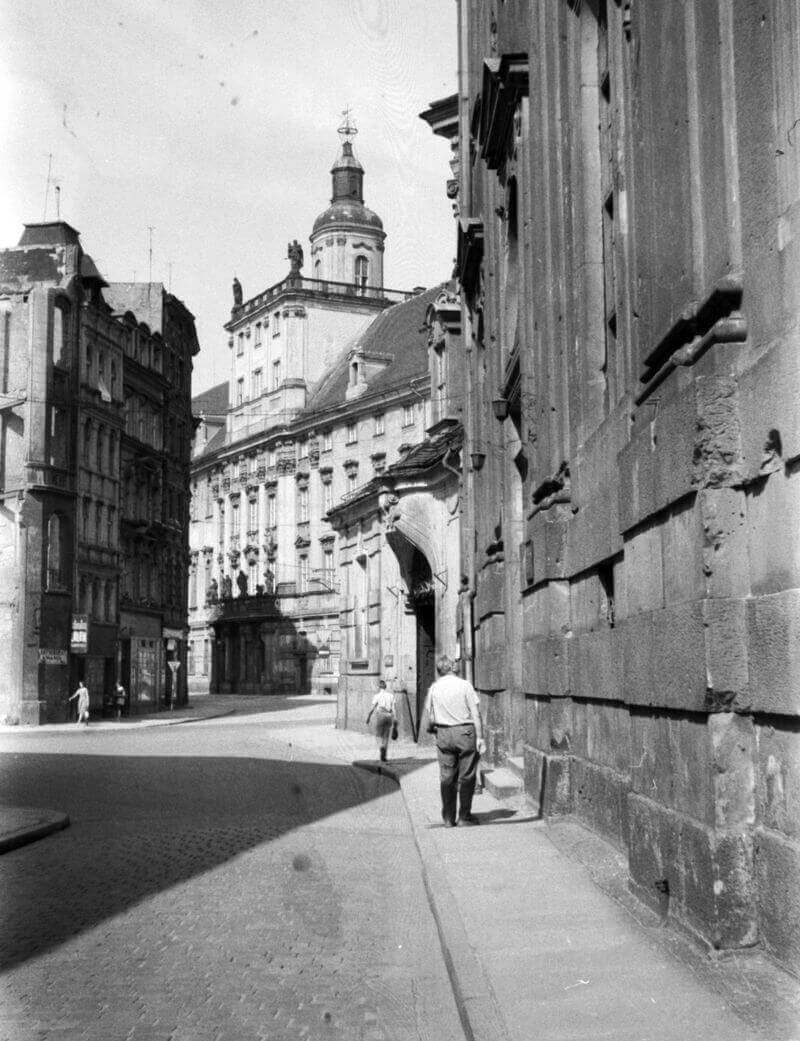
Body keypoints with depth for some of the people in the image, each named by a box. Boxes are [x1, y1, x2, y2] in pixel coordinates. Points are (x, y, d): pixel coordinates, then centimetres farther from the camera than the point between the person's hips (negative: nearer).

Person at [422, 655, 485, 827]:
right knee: (466, 776, 6)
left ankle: (448, 818, 9)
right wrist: (480, 738, -6)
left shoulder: (434, 688, 4)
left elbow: (428, 716, 5)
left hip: (443, 733, 2)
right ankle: (464, 815, 8)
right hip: (465, 731, -2)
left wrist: (432, 729, 24)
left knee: (446, 777, 7)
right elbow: (475, 713, -7)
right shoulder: (465, 685, -4)